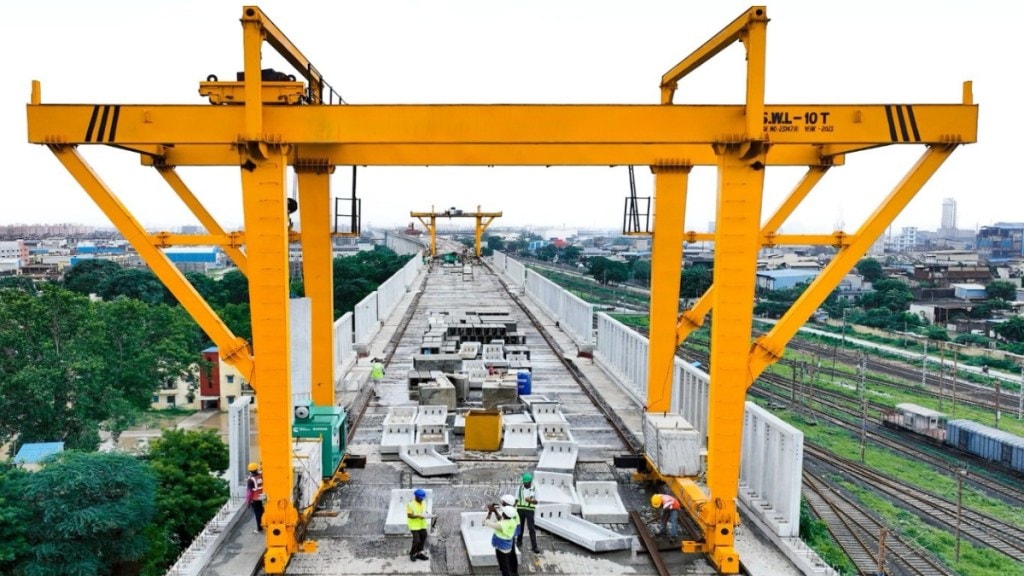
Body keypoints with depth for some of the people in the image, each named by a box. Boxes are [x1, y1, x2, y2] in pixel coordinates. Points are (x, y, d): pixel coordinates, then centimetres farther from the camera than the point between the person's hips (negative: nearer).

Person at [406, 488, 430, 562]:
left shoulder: (424, 503, 4)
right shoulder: (411, 504, -16)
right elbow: (409, 515, -16)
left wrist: (426, 515, -7)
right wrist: (418, 516, -28)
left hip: (422, 525, 6)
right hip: (414, 525, -6)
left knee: (423, 539, 9)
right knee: (417, 540, -8)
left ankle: (419, 553, 26)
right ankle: (412, 554, 14)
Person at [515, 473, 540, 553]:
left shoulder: (534, 489, -6)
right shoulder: (520, 488, -1)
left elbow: (536, 501, -4)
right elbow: (516, 500, 3)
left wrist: (530, 500, -23)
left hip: (530, 510, -2)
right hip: (520, 509, 2)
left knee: (531, 528, -6)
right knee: (520, 527, 13)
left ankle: (534, 546, -4)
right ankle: (519, 542, 31)